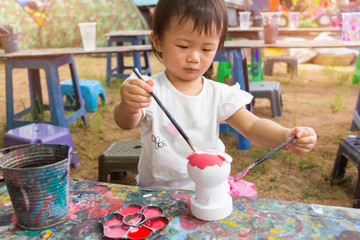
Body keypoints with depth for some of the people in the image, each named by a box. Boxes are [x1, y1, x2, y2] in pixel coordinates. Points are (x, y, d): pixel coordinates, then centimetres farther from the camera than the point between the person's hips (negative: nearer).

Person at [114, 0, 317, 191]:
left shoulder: (220, 94, -1)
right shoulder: (149, 89, -10)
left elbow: (252, 126, -7)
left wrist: (286, 136, -27)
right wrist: (128, 107, -50)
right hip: (157, 187, -2)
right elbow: (127, 123, -25)